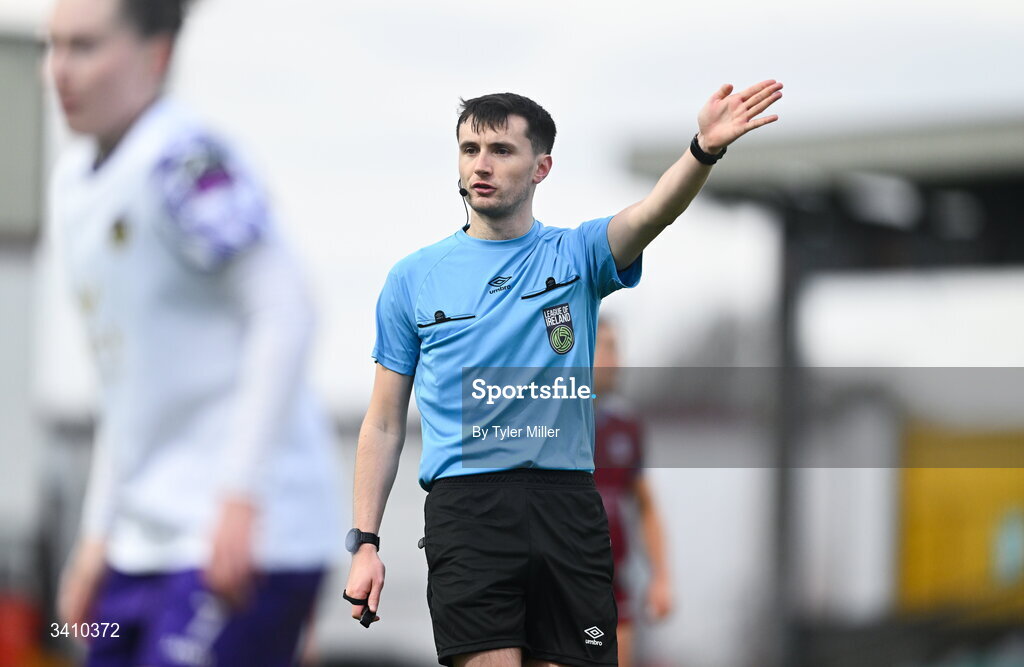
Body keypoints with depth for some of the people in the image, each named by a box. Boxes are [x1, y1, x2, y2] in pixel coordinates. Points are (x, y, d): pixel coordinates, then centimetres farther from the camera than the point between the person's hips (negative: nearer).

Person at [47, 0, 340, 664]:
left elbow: (285, 311, -21)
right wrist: (98, 534, 21)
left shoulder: (184, 161, -13)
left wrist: (241, 496, -24)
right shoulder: (74, 180, 15)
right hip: (147, 546, 9)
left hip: (251, 538, -9)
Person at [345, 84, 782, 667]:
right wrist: (365, 542, 4)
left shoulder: (576, 255, 9)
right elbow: (385, 423, 12)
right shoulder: (413, 279, 10)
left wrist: (705, 149, -35)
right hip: (467, 505, -1)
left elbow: (651, 215, -13)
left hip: (567, 505, 1)